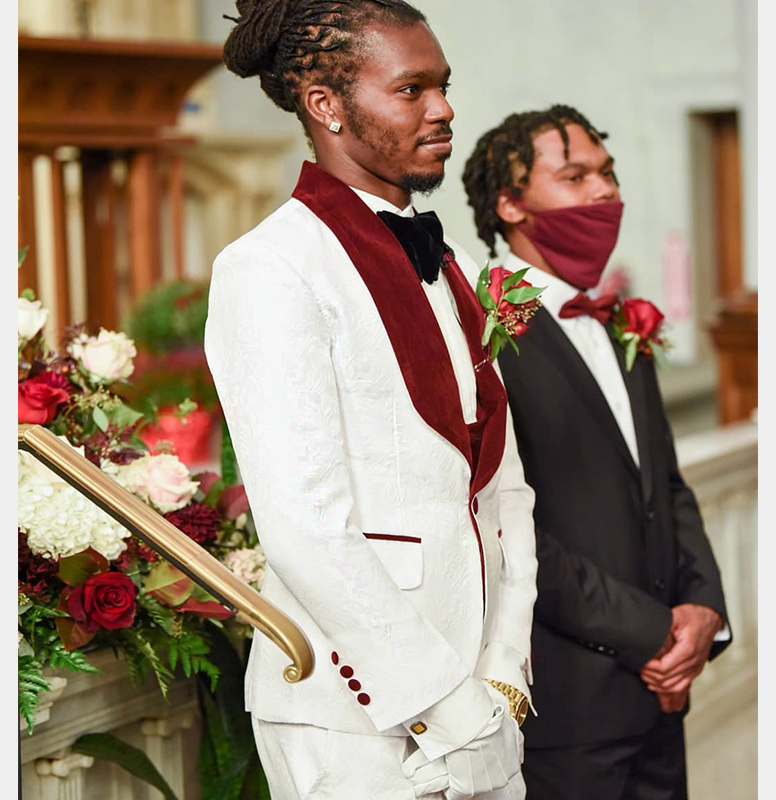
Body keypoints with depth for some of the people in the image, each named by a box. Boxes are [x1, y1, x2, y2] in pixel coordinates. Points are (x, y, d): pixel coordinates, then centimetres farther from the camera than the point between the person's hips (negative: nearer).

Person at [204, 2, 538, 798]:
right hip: (354, 723, -7)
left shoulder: (440, 262, 14)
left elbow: (502, 482, 10)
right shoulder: (268, 269, -11)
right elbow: (306, 529, -18)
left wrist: (502, 674, -2)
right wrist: (448, 705, -15)